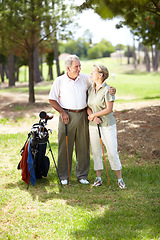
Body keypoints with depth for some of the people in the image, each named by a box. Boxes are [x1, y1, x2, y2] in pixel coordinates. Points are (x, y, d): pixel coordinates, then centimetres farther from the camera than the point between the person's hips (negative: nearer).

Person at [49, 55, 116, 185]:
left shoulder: (85, 78, 6)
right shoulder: (59, 81, -1)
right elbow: (52, 100, 2)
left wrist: (110, 89, -4)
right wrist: (62, 112, -9)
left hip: (82, 116, 3)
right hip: (67, 116, -3)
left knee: (83, 147, 6)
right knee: (65, 147, 1)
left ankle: (82, 175, 17)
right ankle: (64, 176, 11)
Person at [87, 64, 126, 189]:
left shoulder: (108, 90, -11)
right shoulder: (91, 89, 8)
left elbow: (109, 109, -14)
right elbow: (88, 107, 7)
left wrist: (93, 115, -11)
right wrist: (93, 117, -12)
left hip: (107, 125, -6)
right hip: (93, 126, 6)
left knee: (112, 152, -4)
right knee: (96, 151, 9)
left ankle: (120, 179, 6)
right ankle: (98, 177, 20)